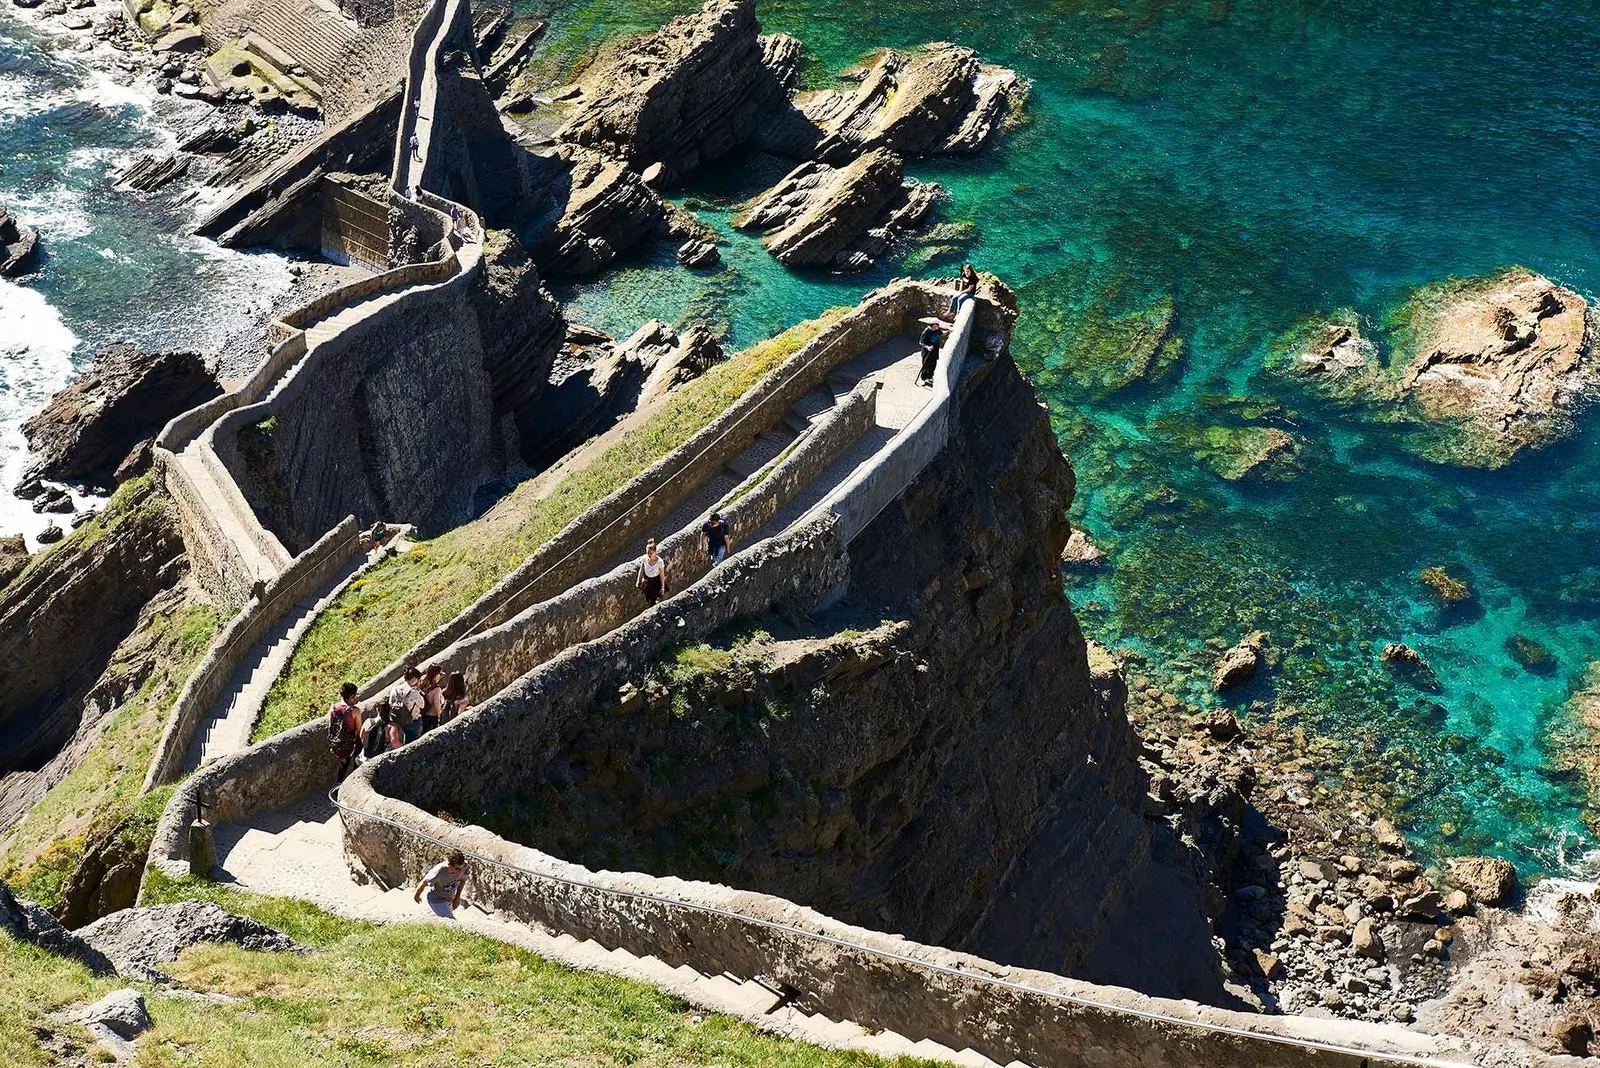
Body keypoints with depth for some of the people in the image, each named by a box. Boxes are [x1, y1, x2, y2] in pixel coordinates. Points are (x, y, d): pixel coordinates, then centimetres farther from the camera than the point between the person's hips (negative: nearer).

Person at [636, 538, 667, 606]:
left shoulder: (660, 561, -32)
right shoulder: (644, 558, -24)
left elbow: (662, 575, -18)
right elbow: (641, 570, -4)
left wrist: (662, 587, -10)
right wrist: (638, 581, 4)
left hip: (656, 580, -2)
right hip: (647, 579, 2)